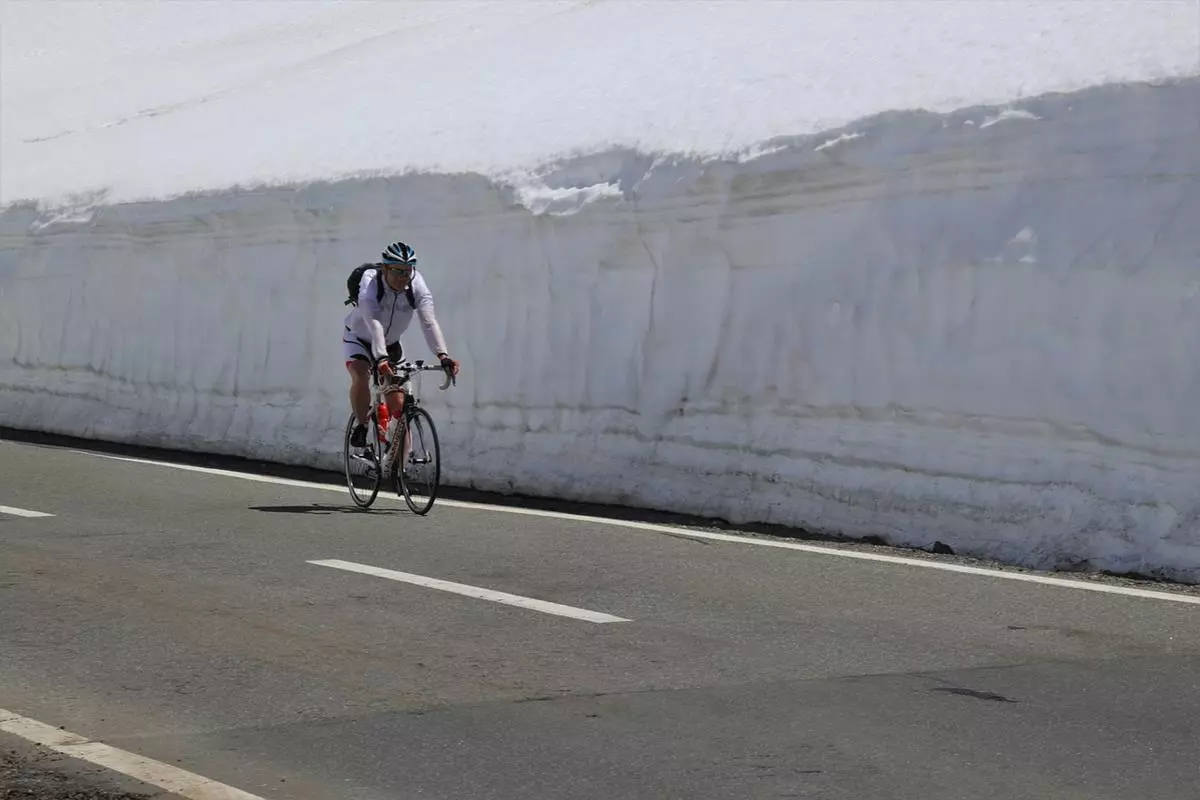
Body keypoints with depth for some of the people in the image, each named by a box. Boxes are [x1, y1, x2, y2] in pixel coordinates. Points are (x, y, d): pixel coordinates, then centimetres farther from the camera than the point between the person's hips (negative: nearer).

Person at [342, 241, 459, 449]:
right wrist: (381, 358, -60)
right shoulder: (370, 282, -32)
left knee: (398, 404, -7)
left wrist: (443, 355, -50)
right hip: (359, 338, -3)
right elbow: (373, 323, -46)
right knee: (360, 376, -33)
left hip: (391, 344, 3)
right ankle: (361, 427, -10)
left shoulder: (417, 285, -24)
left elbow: (429, 321, -35)